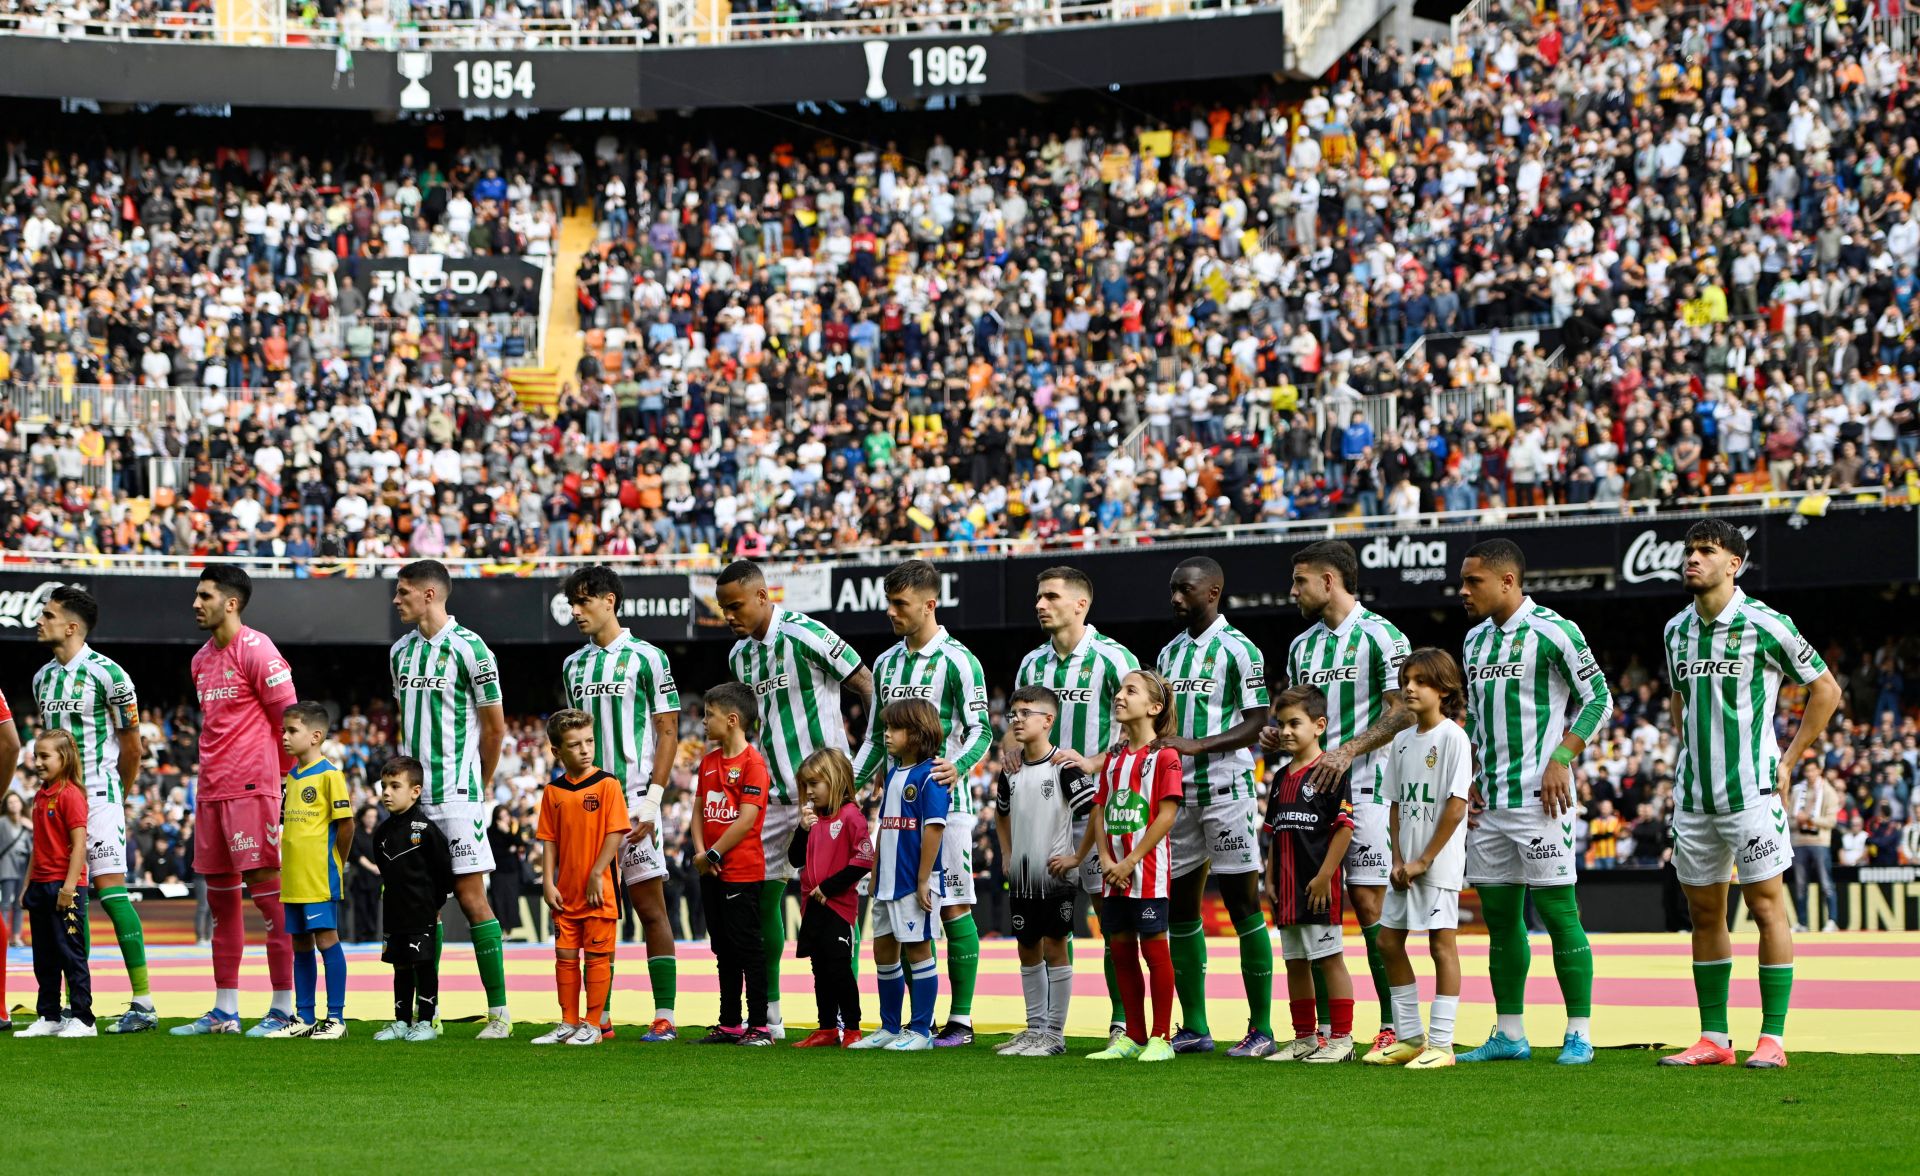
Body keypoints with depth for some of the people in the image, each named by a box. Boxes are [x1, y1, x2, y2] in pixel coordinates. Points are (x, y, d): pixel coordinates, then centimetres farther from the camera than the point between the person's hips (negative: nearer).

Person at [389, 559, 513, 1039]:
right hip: (413, 793, 7)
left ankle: (499, 1013, -3)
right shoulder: (400, 651, 13)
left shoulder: (468, 649, -8)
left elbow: (495, 727, -3)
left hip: (456, 794, -7)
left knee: (471, 897, -7)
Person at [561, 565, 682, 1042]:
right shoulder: (573, 664, 15)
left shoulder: (645, 658, -3)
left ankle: (664, 1016, -3)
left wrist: (652, 798, -13)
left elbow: (668, 731, -5)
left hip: (633, 799, -6)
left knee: (650, 908, -5)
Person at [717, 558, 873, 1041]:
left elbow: (866, 686, -10)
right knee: (761, 896, 7)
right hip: (774, 793, 8)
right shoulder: (740, 656, 10)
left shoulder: (805, 635, -14)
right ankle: (768, 1018, 15)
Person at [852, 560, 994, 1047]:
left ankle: (961, 1021, -1)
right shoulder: (886, 664, 15)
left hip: (944, 800, -7)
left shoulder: (956, 661, -7)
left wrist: (958, 766, -29)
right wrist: (849, 783, 14)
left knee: (954, 907, -5)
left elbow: (980, 731, -11)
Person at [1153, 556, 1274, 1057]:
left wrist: (1197, 745, -20)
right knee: (1180, 908, 7)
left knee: (1243, 905, -5)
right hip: (1178, 792, 7)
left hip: (1225, 788, -7)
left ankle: (1261, 1028, -2)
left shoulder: (1237, 649, -6)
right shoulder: (1170, 653, 15)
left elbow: (1256, 724, -10)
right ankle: (1194, 1027, 14)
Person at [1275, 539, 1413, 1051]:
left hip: (1364, 786, -7)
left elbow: (1401, 712, -11)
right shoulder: (1303, 645, 18)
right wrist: (1279, 735, 4)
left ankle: (1393, 1025, -5)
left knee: (1370, 904, -9)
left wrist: (1349, 750, -20)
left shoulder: (1380, 636, -5)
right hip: (1312, 790, 7)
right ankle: (1327, 1030, 8)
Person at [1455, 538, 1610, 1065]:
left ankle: (1579, 1034, -2)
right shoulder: (1475, 640, 15)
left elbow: (1598, 698, -7)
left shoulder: (1552, 631, -8)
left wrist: (1561, 759, -15)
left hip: (1539, 799, -8)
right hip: (1490, 803, 8)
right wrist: (1471, 778, 14)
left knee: (1557, 909, -7)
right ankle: (1509, 1035, 15)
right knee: (1499, 916, 9)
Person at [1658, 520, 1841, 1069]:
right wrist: (1688, 755, 14)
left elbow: (1826, 688, 0)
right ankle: (1713, 1039, 14)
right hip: (1694, 794, 6)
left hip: (1751, 791, -6)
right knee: (1704, 912, 8)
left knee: (1766, 906, -5)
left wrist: (1788, 761, -2)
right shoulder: (1676, 629, 10)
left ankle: (1772, 1038, -2)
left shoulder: (1763, 624, -8)